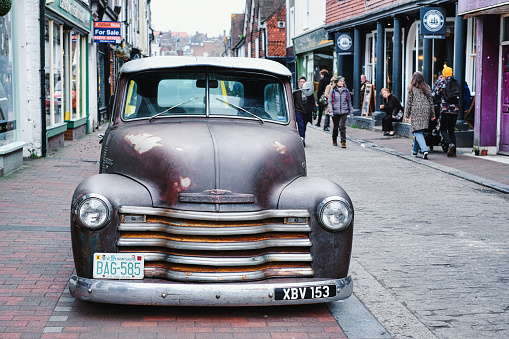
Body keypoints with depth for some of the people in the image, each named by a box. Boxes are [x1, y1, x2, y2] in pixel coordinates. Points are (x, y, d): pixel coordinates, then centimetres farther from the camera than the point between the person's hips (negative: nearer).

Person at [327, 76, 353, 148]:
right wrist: (330, 111, -6)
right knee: (335, 127, 10)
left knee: (342, 126, -12)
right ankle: (334, 140, 30)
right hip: (335, 112, 0)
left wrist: (350, 110, 17)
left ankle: (343, 142, -9)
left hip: (344, 112, 0)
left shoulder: (346, 91, 7)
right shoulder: (333, 91, 1)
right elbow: (329, 101, 2)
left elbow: (349, 101, 17)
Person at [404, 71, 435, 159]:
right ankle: (415, 150, 24)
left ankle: (424, 150, -26)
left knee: (417, 132, -7)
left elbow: (408, 102, -1)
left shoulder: (412, 89, -2)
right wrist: (432, 114, 16)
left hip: (415, 111, -4)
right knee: (418, 131, 16)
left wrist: (407, 115, 4)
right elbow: (431, 101, 11)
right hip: (426, 111, 4)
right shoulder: (427, 88, 9)